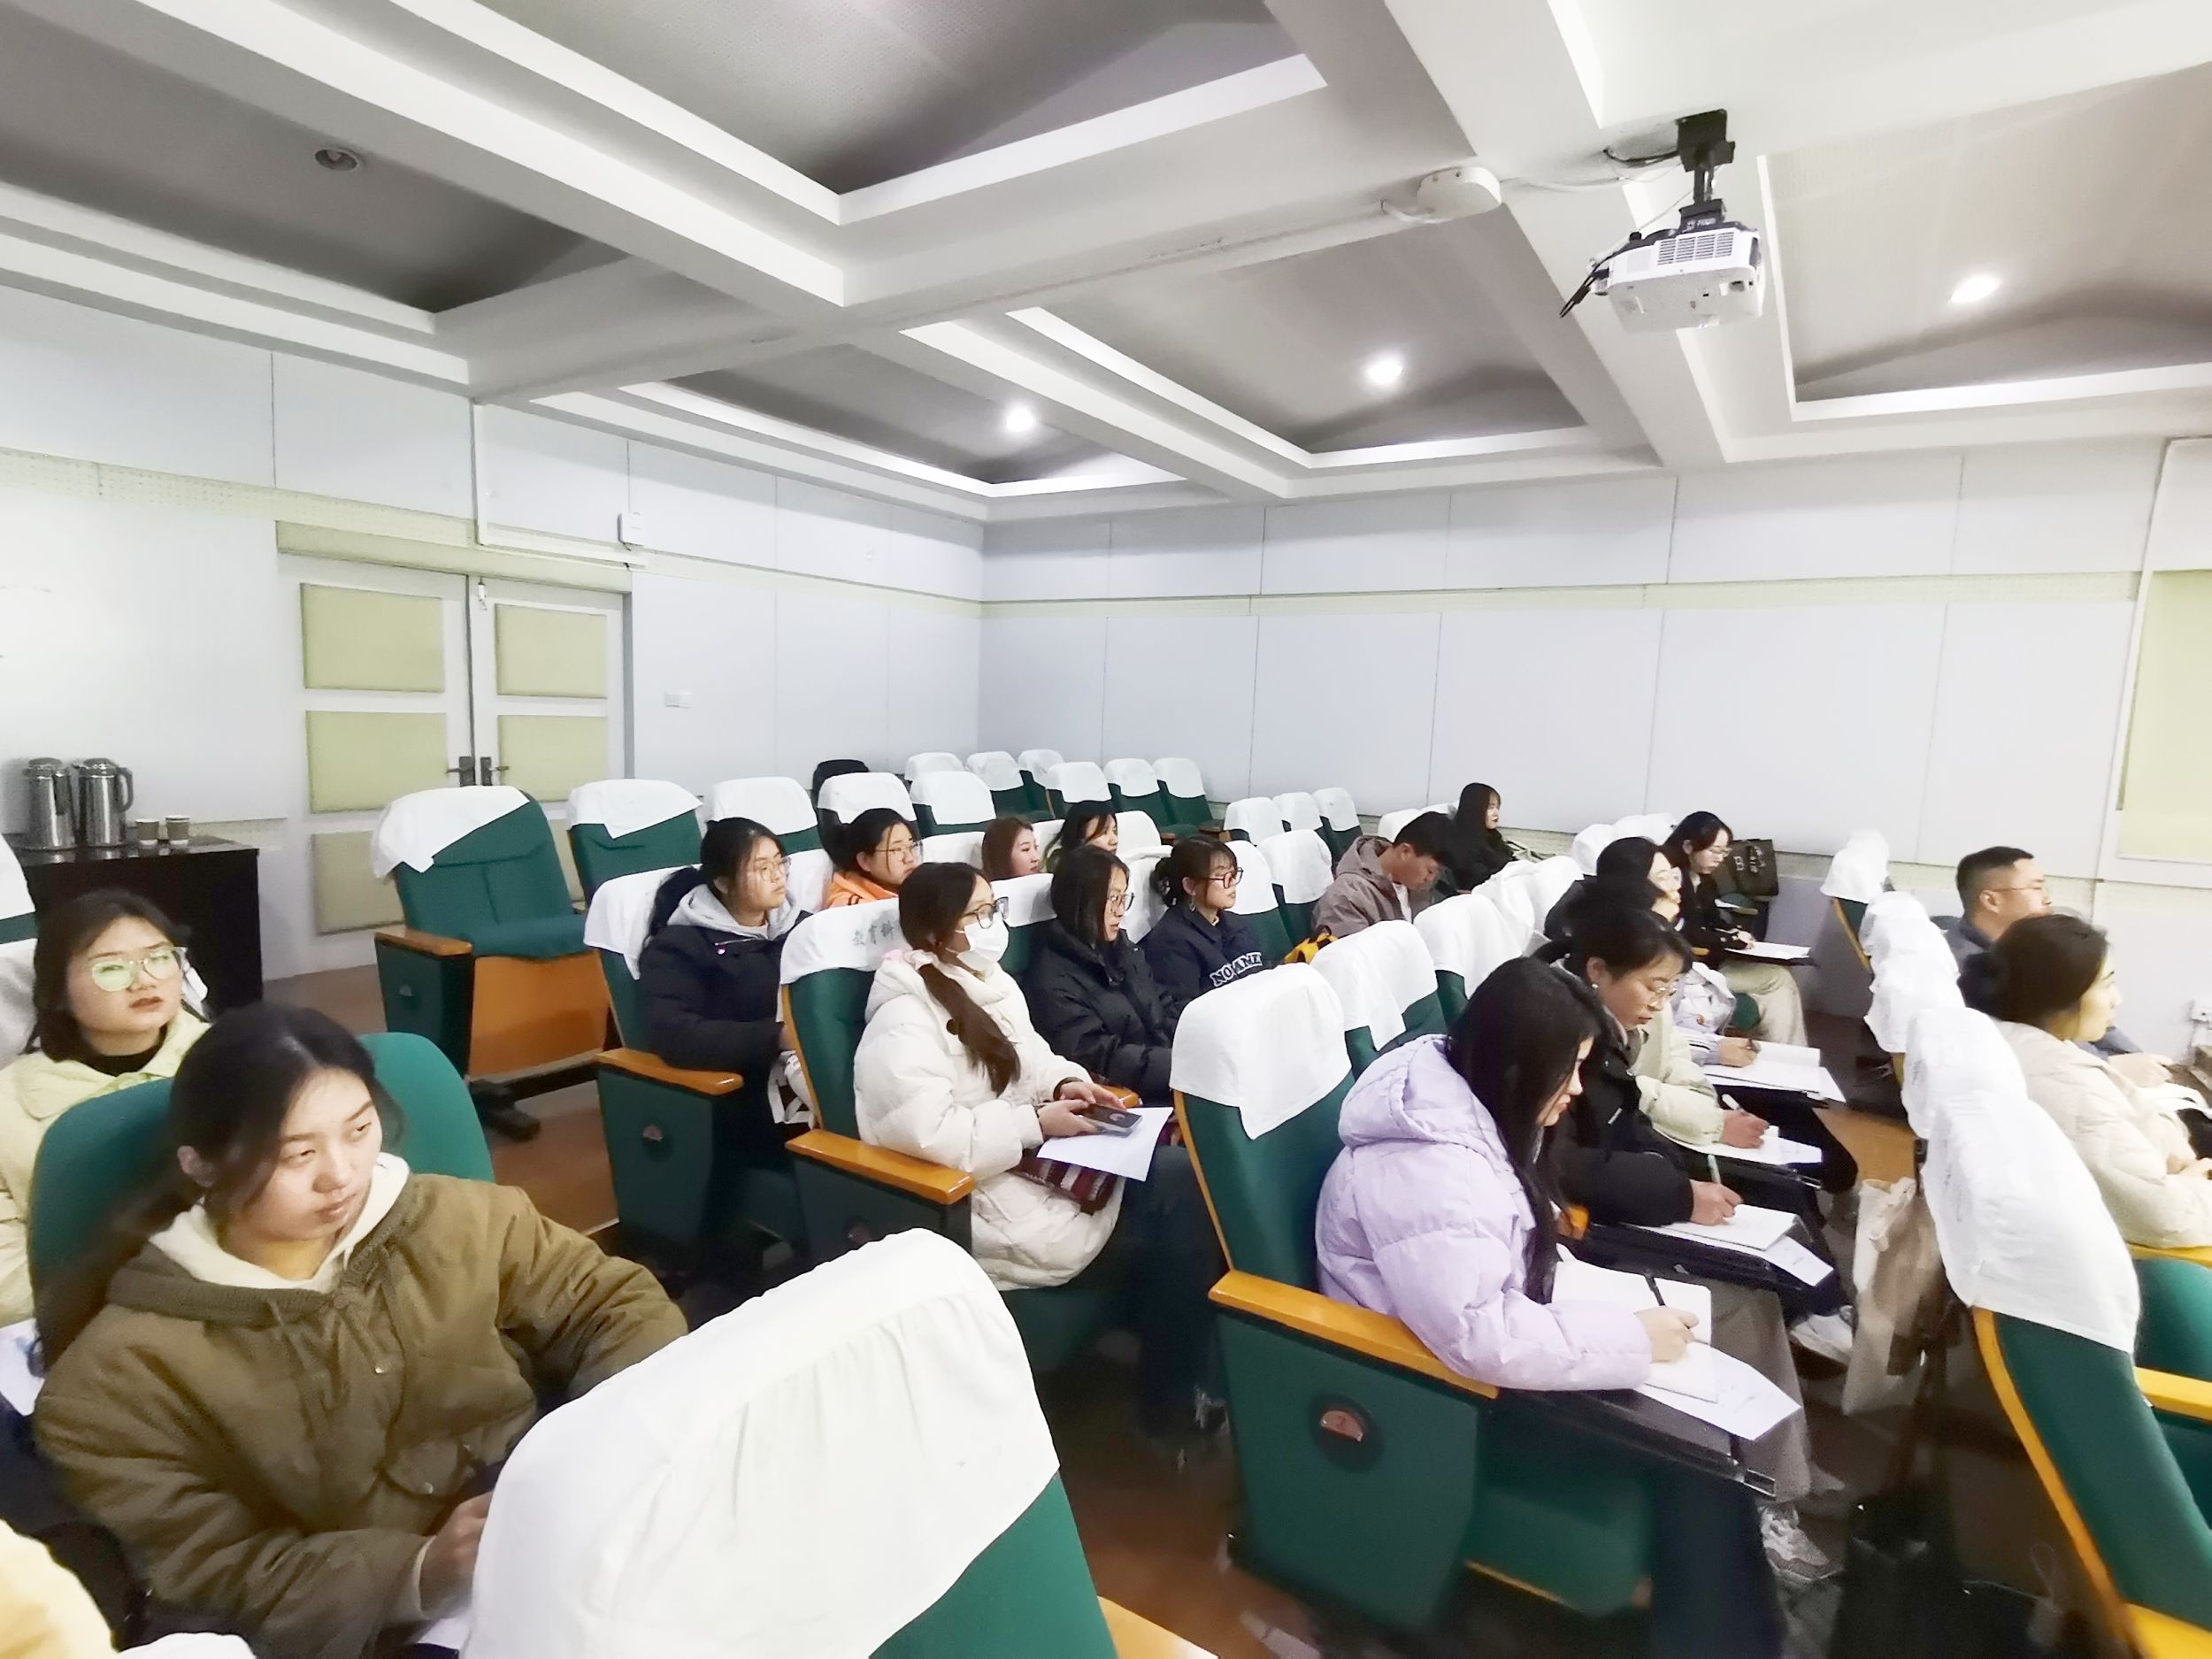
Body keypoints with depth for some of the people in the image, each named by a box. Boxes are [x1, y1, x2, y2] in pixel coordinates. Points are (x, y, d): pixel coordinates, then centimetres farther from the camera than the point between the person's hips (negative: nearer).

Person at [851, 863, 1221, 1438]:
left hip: (1029, 1159, 9)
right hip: (980, 1199, -8)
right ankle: (1171, 1402, 4)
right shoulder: (903, 1019, -17)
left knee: (1180, 1173, -10)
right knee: (1179, 1200, -14)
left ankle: (1177, 1375, 3)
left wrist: (1068, 1083, -2)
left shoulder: (987, 980, 10)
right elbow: (931, 1136, -27)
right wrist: (1039, 1123, -21)